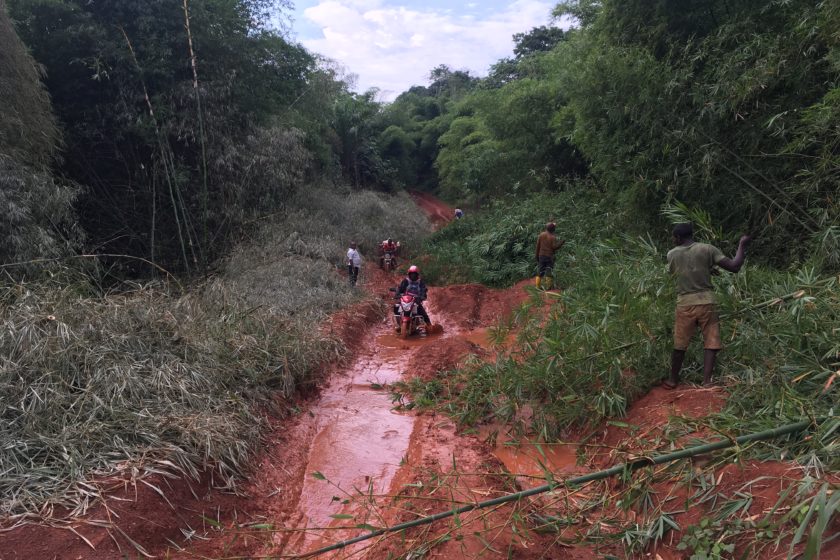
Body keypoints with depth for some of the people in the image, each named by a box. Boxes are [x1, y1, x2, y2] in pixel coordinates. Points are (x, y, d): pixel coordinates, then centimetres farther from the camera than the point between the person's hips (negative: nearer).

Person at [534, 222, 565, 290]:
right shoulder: (553, 237, -12)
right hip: (550, 256, -4)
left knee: (541, 271, 10)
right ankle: (547, 286, 2)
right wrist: (561, 242, -4)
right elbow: (554, 247, -15)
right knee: (549, 271, 3)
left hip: (541, 256, 4)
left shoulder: (541, 235, 2)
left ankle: (538, 285, 9)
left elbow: (538, 246, 4)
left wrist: (537, 256, 11)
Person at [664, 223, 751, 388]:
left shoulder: (672, 254, 2)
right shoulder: (708, 249, -3)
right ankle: (706, 380, -1)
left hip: (684, 304, 1)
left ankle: (673, 380, 23)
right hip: (706, 302, -1)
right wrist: (742, 245, 8)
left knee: (680, 344, 12)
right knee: (711, 343, 7)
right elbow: (734, 267, -7)